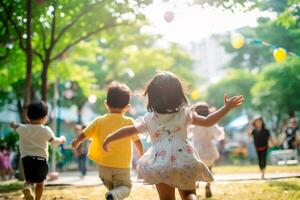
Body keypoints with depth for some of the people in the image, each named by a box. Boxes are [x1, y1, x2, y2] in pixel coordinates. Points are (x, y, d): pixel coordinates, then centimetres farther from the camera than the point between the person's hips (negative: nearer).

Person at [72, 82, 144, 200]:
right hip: (122, 165, -3)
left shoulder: (99, 121, -1)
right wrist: (142, 155, 20)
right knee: (125, 187, 9)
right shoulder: (129, 122, -5)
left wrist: (77, 142, 24)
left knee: (112, 188, 26)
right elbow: (137, 141, 3)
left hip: (103, 165, 3)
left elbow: (84, 134, 2)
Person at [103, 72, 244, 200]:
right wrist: (227, 107, 16)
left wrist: (108, 140, 28)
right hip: (184, 160, 0)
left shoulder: (148, 119, 10)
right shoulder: (185, 113, 8)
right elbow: (208, 121, 8)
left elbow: (129, 130, 14)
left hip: (159, 163, 0)